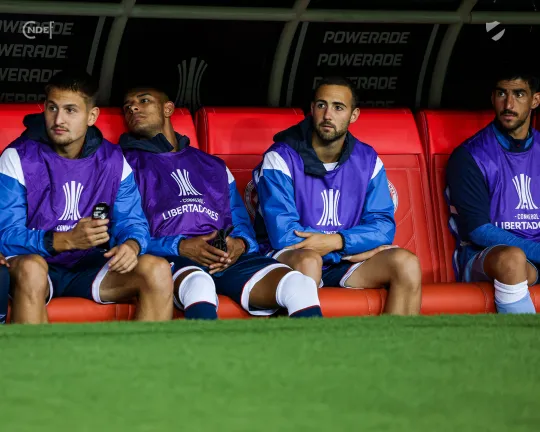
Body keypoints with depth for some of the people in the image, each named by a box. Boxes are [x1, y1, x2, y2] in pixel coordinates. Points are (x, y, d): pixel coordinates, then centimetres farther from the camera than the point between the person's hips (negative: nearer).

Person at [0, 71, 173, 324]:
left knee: (157, 270, -20)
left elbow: (132, 222, 6)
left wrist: (131, 245, -21)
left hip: (90, 268, 3)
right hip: (41, 266, -3)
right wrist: (67, 240, -28)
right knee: (30, 267, -39)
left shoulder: (112, 161, 7)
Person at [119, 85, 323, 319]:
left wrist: (240, 245, 0)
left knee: (300, 285, -26)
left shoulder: (213, 166, 32)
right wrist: (180, 247, -10)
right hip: (171, 258, -4)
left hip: (228, 257, 4)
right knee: (198, 285, -43)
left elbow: (243, 225, 26)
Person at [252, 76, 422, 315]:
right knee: (309, 259, -38)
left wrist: (338, 241, -21)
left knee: (406, 263, -20)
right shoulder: (281, 158, -8)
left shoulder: (367, 160, 6)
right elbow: (283, 234, -16)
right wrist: (357, 245, -12)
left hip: (345, 262, 4)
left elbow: (383, 226, -1)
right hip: (291, 257, -4)